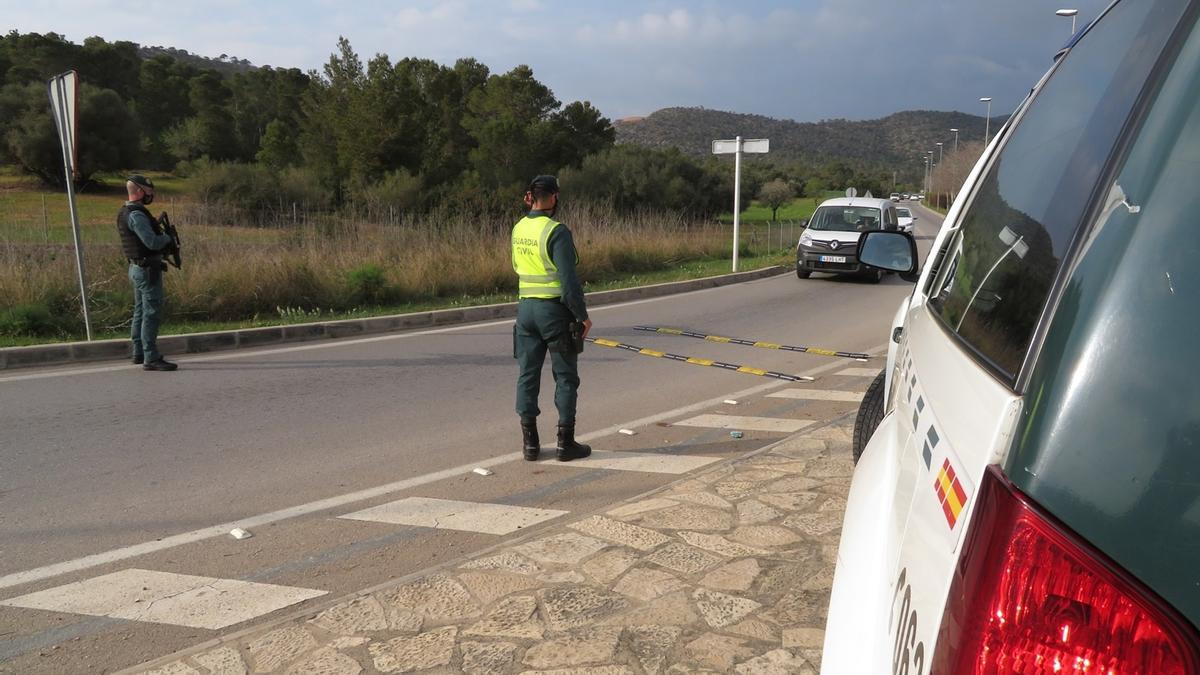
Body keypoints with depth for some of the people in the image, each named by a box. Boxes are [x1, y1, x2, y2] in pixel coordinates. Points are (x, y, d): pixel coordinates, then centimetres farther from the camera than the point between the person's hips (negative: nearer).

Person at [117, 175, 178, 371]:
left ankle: (139, 353, 28)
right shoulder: (136, 214, -18)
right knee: (152, 313, -9)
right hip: (148, 270, -11)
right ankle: (151, 359, -9)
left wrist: (164, 244, 6)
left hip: (137, 268, 11)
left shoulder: (124, 213, 14)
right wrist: (167, 238, -5)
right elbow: (152, 242, -24)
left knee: (140, 311, 17)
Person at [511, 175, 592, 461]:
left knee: (528, 374, 9)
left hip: (526, 307, 6)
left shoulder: (518, 228, 6)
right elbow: (568, 279, -19)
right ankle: (566, 443, 10)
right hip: (555, 309, -6)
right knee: (565, 377, 5)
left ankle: (530, 443, 13)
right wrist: (583, 315, -11)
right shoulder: (556, 231, -16)